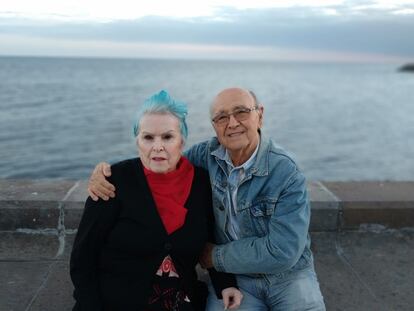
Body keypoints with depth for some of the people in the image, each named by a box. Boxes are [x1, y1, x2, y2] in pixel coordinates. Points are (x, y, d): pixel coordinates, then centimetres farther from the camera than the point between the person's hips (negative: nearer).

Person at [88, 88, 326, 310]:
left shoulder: (287, 174, -17)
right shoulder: (206, 156, -6)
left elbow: (282, 251, -22)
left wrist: (216, 256, -14)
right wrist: (107, 169, -11)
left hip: (289, 275, -1)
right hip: (234, 277, 2)